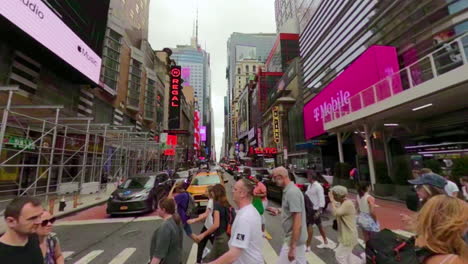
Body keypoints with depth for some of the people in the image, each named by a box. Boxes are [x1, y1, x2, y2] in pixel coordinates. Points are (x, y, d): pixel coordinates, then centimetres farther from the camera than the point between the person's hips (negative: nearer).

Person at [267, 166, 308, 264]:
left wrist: (292, 247, -24)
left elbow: (297, 222, -27)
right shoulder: (289, 190, 5)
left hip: (294, 239, -9)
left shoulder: (292, 192, -25)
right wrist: (279, 211, 9)